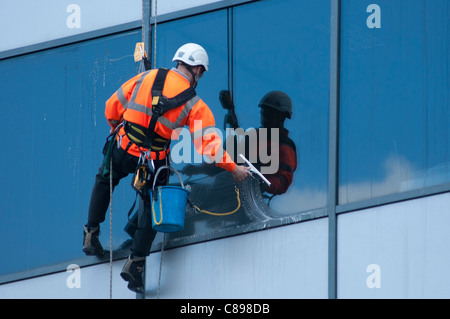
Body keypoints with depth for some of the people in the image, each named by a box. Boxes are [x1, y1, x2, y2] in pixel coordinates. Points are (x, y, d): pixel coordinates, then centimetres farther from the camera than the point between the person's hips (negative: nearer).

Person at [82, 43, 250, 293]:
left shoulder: (147, 78, -1)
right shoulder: (196, 105, -6)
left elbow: (112, 107, 5)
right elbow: (209, 146, -10)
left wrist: (118, 129, 25)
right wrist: (234, 169, 2)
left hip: (122, 150, 2)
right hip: (154, 161, -2)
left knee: (104, 182, 32)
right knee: (152, 207, 19)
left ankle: (91, 234, 30)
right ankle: (136, 261, 10)